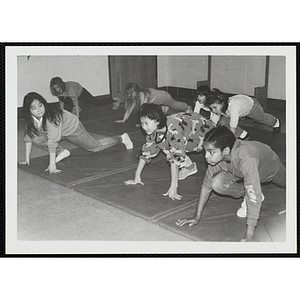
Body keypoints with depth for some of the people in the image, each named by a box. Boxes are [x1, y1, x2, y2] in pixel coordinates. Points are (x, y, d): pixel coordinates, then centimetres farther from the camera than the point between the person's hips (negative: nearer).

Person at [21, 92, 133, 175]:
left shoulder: (52, 116, -43)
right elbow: (29, 135, -11)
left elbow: (52, 141, -46)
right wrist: (27, 158, -12)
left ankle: (122, 138, 34)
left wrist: (52, 165, -48)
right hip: (63, 132, 6)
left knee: (96, 146, 10)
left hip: (73, 129, -6)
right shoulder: (30, 118, -23)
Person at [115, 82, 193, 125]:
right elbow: (129, 109, -18)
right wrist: (123, 120, -22)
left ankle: (187, 108, 55)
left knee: (175, 105, 22)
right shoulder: (134, 96, -23)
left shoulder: (143, 95, -44)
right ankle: (164, 108, 53)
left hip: (163, 95, -5)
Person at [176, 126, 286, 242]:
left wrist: (249, 235, -50)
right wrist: (197, 216, -22)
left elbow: (254, 197, -48)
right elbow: (207, 184, -21)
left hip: (270, 165, -3)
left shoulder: (246, 158, -48)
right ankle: (246, 196, 2)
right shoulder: (217, 155, -32)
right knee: (217, 184, -22)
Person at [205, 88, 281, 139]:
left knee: (263, 118, 28)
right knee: (222, 122, -17)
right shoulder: (219, 107, -34)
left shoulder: (233, 108, -51)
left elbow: (232, 129, -52)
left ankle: (275, 121, 67)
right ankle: (242, 134, 11)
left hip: (251, 104, -4)